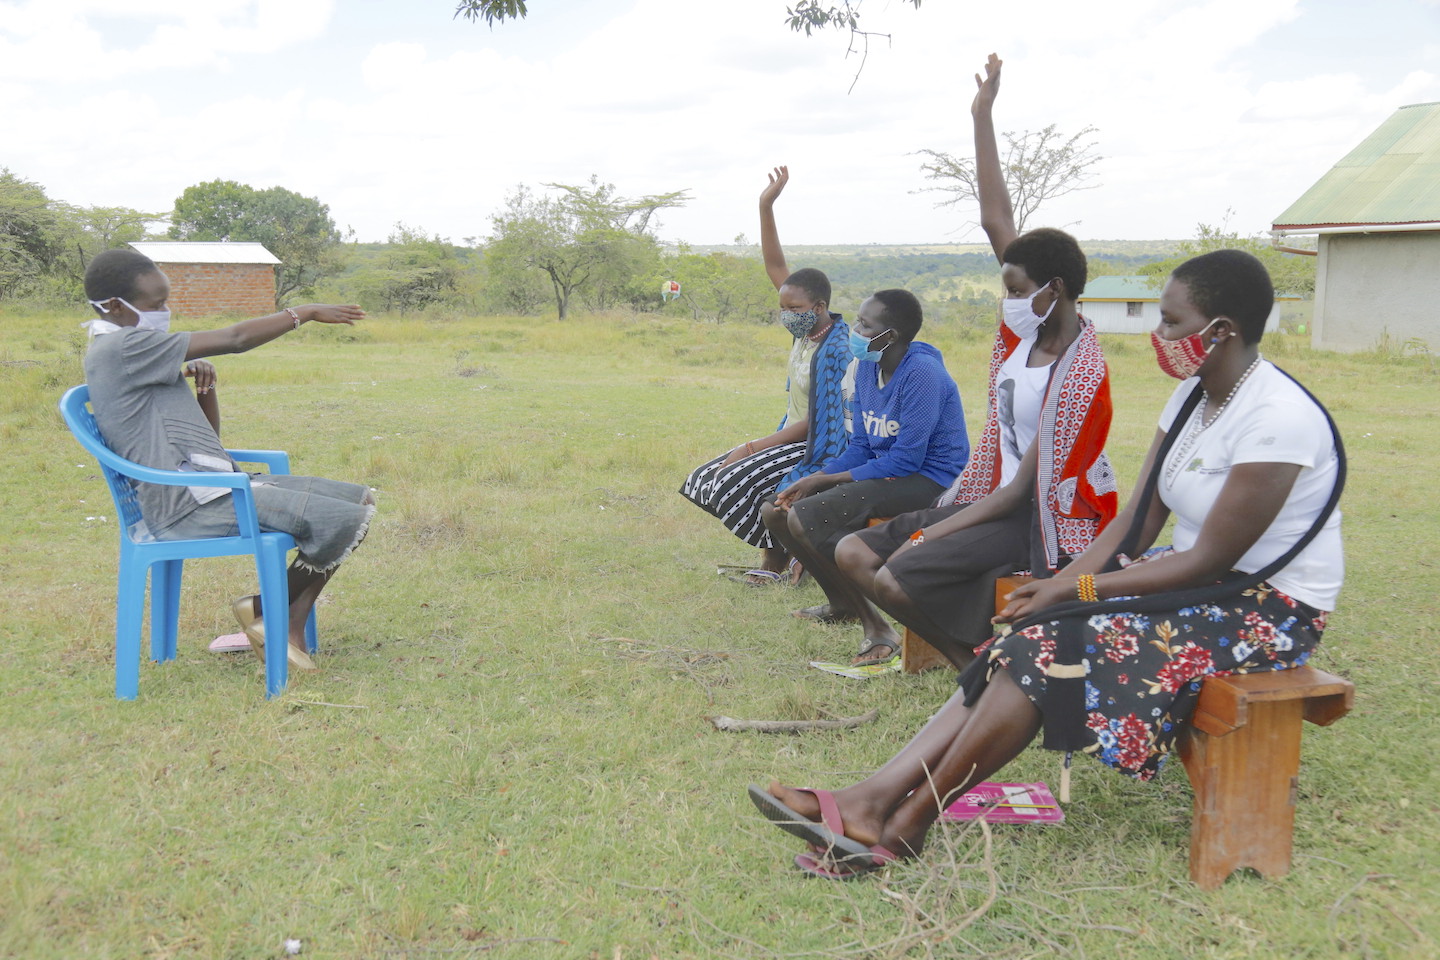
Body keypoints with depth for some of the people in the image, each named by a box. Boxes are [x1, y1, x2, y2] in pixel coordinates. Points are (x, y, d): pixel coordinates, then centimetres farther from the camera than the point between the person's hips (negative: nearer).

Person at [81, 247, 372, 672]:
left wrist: (205, 387, 4)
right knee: (344, 521, -22)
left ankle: (292, 625, 1)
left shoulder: (133, 353, 21)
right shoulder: (121, 348, -11)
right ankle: (265, 609, 1)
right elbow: (235, 339, -13)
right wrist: (305, 312, -2)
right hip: (189, 503, -11)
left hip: (215, 487, 11)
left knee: (361, 501, 4)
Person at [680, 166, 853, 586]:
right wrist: (766, 207, -4)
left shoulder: (836, 352, -21)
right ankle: (777, 557, 8)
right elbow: (775, 266, 4)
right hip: (794, 438, 10)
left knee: (742, 478, -23)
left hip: (820, 450, -10)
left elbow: (815, 423, -21)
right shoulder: (807, 329, 3)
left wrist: (756, 446, -21)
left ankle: (777, 563, -4)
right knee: (717, 475, 5)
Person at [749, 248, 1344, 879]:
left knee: (1050, 647, -25)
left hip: (1264, 610, -8)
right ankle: (875, 797, -20)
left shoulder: (1276, 418, -22)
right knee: (1027, 642, -14)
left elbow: (1210, 560, -22)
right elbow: (1139, 519, 4)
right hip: (1202, 581, 8)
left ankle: (906, 824, -15)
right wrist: (1061, 583, -9)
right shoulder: (1193, 395, 6)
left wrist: (1077, 589, -20)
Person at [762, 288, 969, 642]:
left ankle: (851, 607, -3)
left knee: (804, 518, -24)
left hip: (928, 479, -10)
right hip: (884, 471, 10)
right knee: (775, 512, 4)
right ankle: (843, 600, 14)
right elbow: (860, 448, 11)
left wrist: (822, 481, -18)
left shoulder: (921, 373, -20)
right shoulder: (867, 367, 7)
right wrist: (812, 480, -6)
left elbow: (906, 459, -23)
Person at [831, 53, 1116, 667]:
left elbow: (1023, 491, -20)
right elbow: (995, 220, 3)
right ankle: (979, 669, 4)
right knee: (853, 553, 0)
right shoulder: (1028, 327, 1)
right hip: (996, 497, 9)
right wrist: (982, 119, 2)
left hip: (1045, 519, -9)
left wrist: (930, 535, -19)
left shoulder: (1080, 379, -21)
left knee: (896, 578, -25)